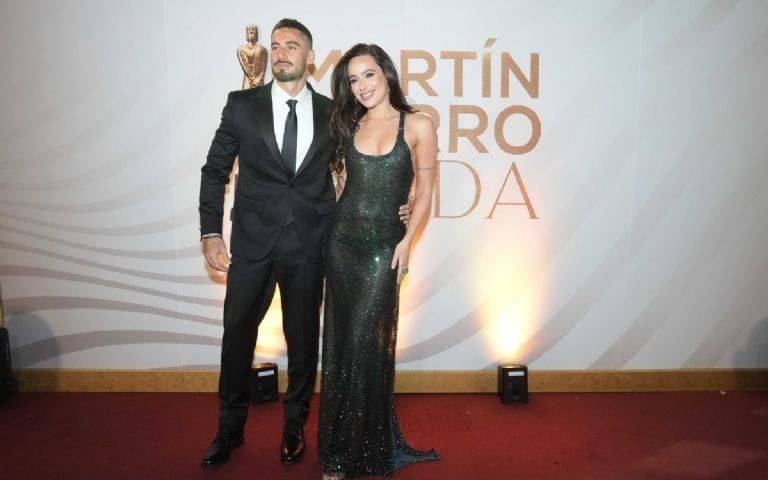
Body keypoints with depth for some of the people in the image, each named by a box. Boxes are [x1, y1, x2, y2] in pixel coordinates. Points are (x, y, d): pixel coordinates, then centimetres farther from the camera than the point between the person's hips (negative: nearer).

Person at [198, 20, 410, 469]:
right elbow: (215, 170, 4)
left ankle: (294, 427, 32)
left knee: (303, 338, 11)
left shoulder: (331, 112, 4)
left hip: (308, 245, 0)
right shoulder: (242, 104, 3)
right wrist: (211, 233, -4)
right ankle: (231, 427, 31)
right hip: (252, 242, 0)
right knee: (237, 334, 10)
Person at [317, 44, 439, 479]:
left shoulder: (418, 126, -1)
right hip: (343, 239, 4)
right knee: (340, 344, 8)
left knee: (365, 345, -3)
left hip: (384, 244, -4)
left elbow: (424, 193, -1)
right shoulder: (349, 126, 10)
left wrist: (406, 242, -8)